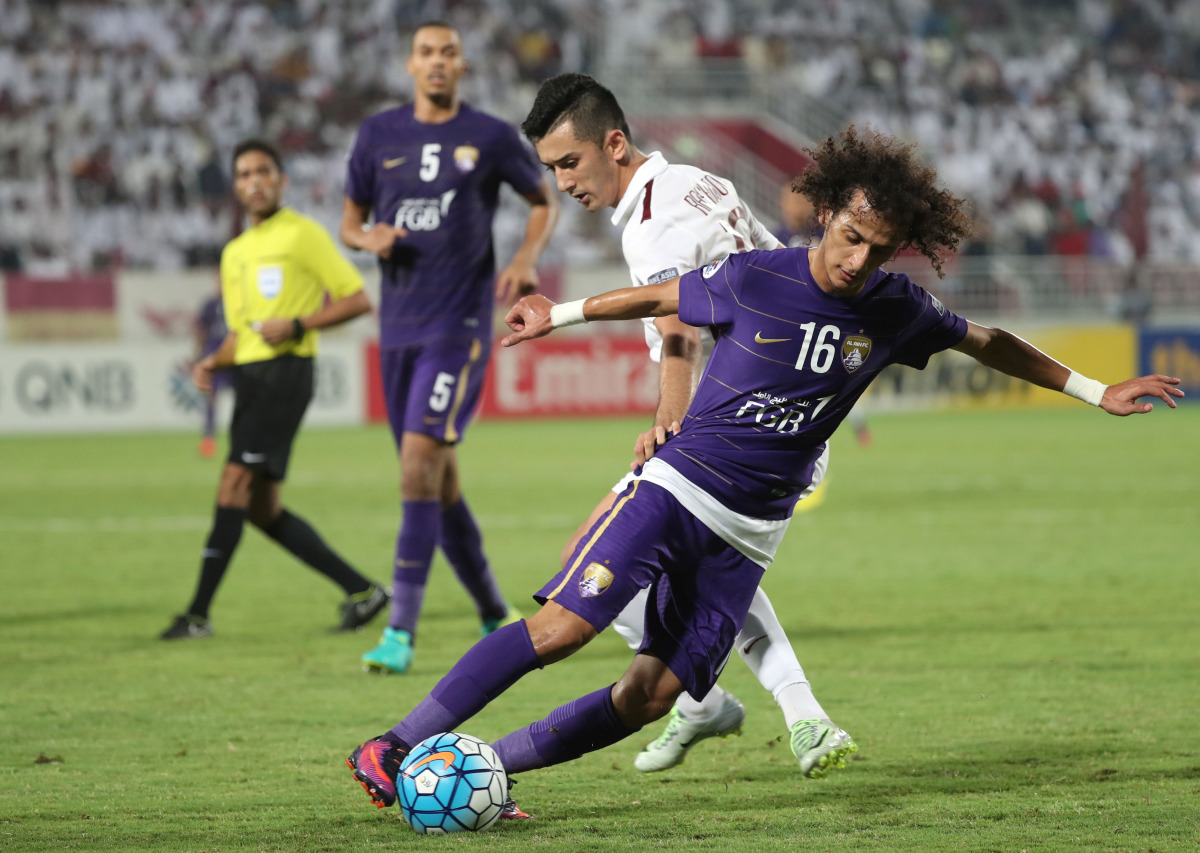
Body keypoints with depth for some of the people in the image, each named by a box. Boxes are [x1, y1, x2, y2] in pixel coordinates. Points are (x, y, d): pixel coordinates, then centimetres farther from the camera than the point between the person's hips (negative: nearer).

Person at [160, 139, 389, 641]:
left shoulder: (303, 234, -1)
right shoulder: (234, 253, 20)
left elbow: (358, 299, -4)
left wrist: (297, 325, -14)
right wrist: (212, 363, 5)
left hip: (285, 370, -8)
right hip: (248, 374, 8)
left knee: (234, 483, -16)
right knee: (262, 509, 5)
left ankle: (199, 614, -17)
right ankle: (361, 590, 13)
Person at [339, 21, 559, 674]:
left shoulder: (490, 137, -1)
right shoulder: (378, 135, 8)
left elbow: (545, 201, 13)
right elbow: (349, 222, 16)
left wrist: (525, 260, -5)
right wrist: (369, 237, -8)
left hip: (459, 326, -5)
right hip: (399, 326, 5)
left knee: (420, 463, -17)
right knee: (438, 480, 9)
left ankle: (401, 632, -17)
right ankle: (494, 614, 25)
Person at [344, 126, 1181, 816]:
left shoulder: (897, 310, -1)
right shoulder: (752, 279, -10)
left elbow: (988, 343, 16)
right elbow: (663, 297, 8)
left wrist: (1096, 391, 20)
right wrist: (562, 313, 19)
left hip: (750, 532, 4)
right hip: (677, 489, -4)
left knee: (651, 696, -8)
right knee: (562, 626, -21)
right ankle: (397, 748, -15)